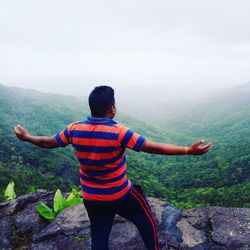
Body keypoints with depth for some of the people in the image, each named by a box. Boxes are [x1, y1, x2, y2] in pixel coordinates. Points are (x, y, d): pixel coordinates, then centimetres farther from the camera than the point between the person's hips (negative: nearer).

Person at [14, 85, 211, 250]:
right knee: (146, 221, 21)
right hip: (120, 195, -4)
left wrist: (26, 137, 23)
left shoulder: (75, 129, -11)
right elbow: (154, 148, -27)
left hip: (91, 197, 4)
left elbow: (48, 142, 4)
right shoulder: (119, 132, -25)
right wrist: (188, 150, -23)